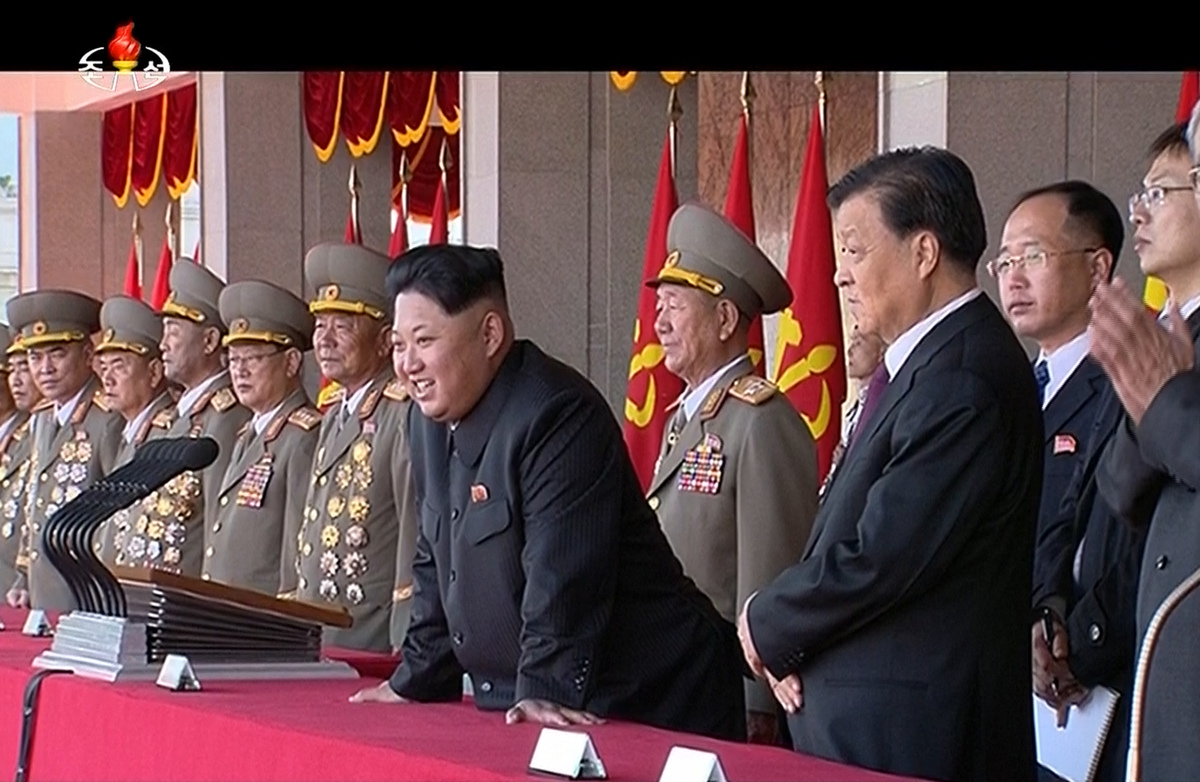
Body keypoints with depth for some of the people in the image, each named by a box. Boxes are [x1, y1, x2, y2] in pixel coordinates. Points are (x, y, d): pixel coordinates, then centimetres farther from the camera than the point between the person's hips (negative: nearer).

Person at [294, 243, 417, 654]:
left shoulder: (407, 413, -12)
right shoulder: (335, 416, 17)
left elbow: (419, 543, -17)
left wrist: (405, 655, -20)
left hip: (373, 652, -8)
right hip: (314, 645, 8)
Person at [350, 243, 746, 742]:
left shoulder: (559, 416, -19)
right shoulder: (431, 420, 10)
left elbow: (564, 582, -23)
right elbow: (437, 566, 17)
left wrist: (544, 693, -25)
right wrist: (416, 682, 16)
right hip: (513, 703, 8)